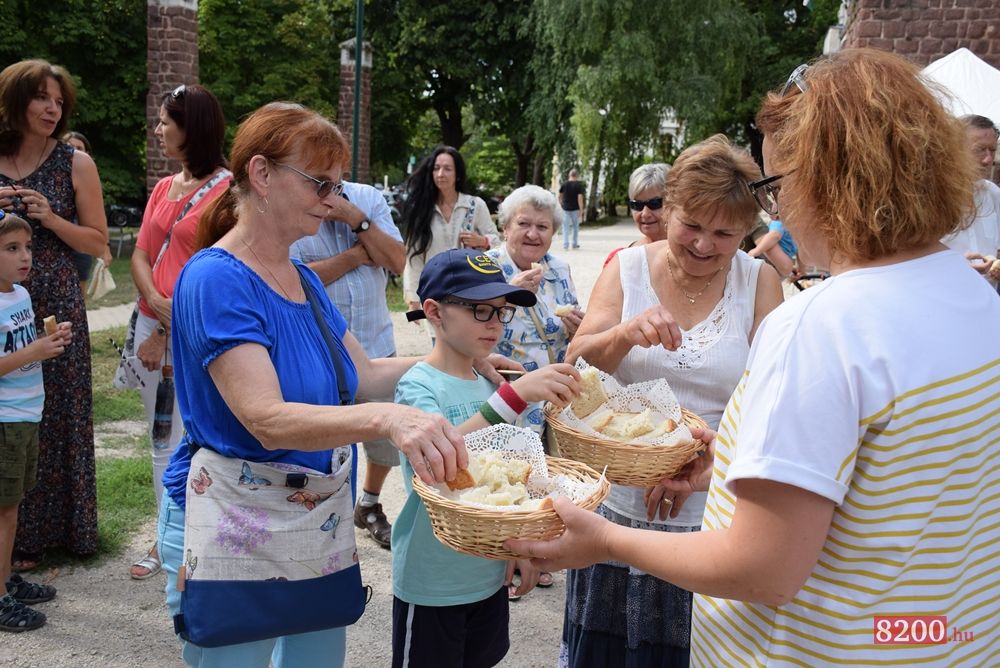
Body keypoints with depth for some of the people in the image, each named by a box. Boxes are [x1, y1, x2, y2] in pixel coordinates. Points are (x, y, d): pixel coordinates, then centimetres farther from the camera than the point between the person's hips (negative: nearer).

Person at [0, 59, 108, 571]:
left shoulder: (75, 164, 0)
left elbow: (98, 243, 1)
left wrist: (50, 218, -13)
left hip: (55, 307, -2)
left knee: (53, 416, 4)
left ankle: (43, 530, 19)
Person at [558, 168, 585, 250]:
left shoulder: (564, 184, 0)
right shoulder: (579, 185, -7)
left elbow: (560, 196, 8)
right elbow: (580, 197, -12)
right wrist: (581, 209, -8)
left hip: (566, 208, 1)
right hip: (575, 209, -1)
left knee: (565, 227, 5)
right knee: (576, 226, 14)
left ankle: (565, 245, -3)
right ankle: (575, 244, 20)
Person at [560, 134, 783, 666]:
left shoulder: (759, 281, -2)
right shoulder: (628, 267, 0)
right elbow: (576, 365, -7)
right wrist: (626, 334, -27)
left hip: (713, 518, -1)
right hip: (618, 503, 1)